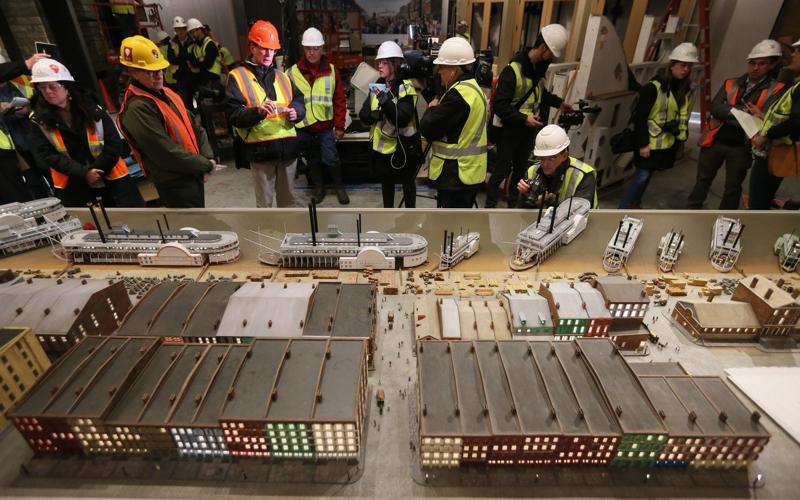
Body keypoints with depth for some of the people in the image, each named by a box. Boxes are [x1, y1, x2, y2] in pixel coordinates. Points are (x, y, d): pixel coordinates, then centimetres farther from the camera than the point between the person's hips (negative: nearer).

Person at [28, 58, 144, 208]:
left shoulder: (92, 109, -1)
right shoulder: (38, 120, 1)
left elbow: (114, 146, -6)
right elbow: (46, 155, -7)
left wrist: (93, 170, -13)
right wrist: (83, 173, -19)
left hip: (111, 175, -1)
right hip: (71, 184, 1)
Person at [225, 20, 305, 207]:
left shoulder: (281, 75, 16)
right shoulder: (238, 76, 0)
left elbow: (299, 99, 18)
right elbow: (234, 114, -8)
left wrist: (296, 111, -6)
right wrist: (257, 112, -26)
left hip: (288, 145, 5)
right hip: (260, 149, -4)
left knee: (288, 197, 17)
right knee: (264, 201, 6)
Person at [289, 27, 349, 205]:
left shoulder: (332, 71, -1)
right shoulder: (293, 72, -2)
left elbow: (340, 101, 0)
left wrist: (339, 126, -2)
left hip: (325, 126, -1)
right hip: (303, 127, 1)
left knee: (330, 159, -1)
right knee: (312, 160, 14)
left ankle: (339, 186, 24)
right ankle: (319, 187, 34)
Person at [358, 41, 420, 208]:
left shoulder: (406, 87, -13)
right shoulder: (377, 85, 4)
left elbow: (402, 118, -25)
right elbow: (363, 115, -1)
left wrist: (385, 100, -33)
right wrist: (375, 114, -20)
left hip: (402, 145, -5)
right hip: (382, 144, 6)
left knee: (407, 183, 10)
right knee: (386, 181, 19)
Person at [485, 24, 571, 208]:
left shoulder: (540, 66, 5)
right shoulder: (513, 70, -21)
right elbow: (499, 105, -23)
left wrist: (558, 102, 11)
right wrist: (523, 119, -28)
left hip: (529, 129, 8)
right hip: (509, 129, -7)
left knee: (521, 168, 15)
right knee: (502, 169, 0)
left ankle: (514, 203, 30)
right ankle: (490, 205, 15)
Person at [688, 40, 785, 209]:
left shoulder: (776, 90, -1)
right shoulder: (730, 84, 6)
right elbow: (715, 108, -7)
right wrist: (742, 111, -20)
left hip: (741, 147, -1)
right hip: (716, 141, 1)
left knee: (732, 188, 10)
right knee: (703, 179, 11)